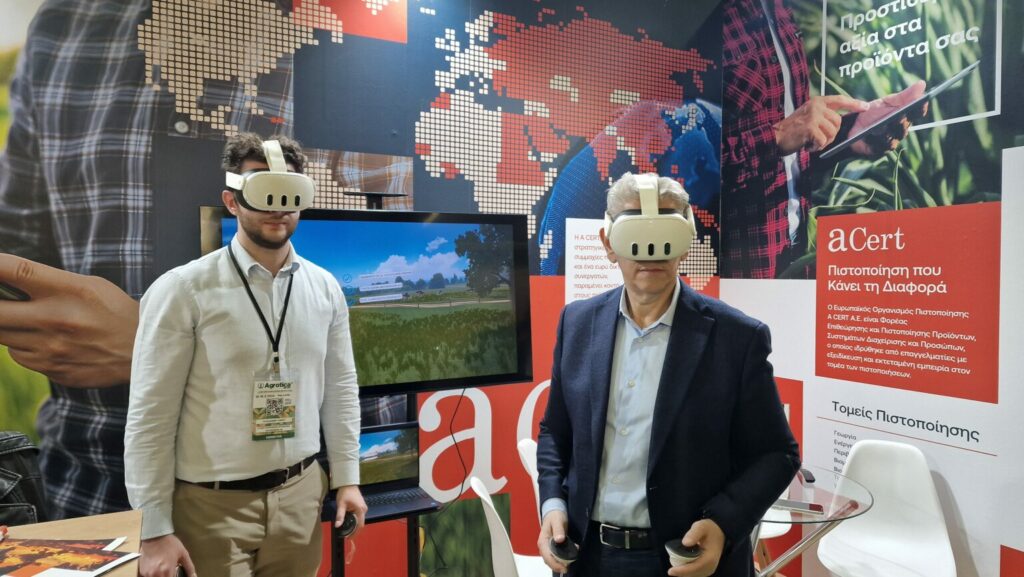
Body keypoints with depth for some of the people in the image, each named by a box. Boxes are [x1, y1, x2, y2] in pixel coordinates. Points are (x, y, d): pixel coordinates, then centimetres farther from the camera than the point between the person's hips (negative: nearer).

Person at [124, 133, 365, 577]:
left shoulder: (325, 288, 2)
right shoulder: (183, 290, -11)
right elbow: (150, 416, -10)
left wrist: (347, 478, 7)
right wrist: (155, 530, -10)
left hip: (299, 495, 4)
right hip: (214, 504, -3)